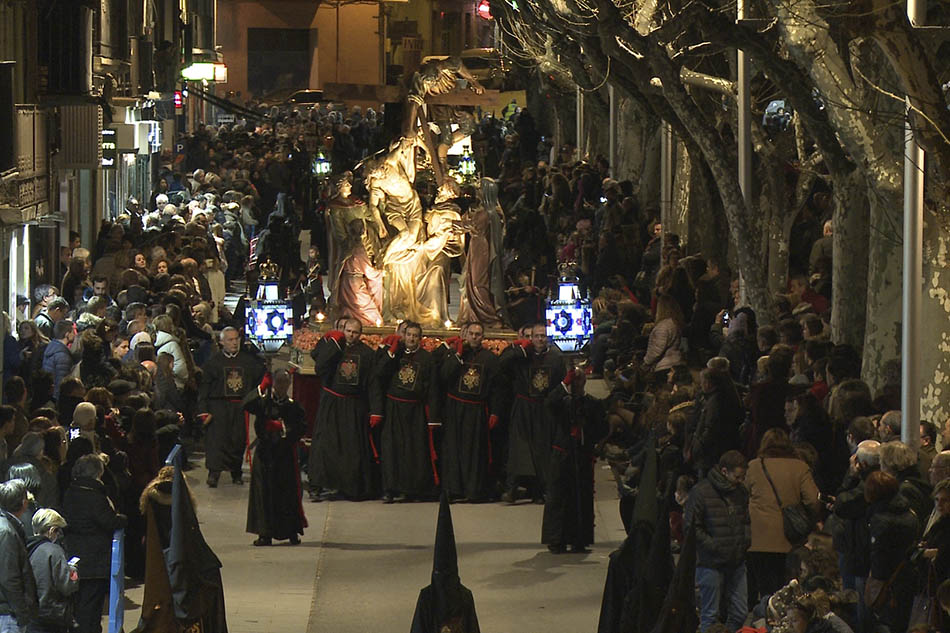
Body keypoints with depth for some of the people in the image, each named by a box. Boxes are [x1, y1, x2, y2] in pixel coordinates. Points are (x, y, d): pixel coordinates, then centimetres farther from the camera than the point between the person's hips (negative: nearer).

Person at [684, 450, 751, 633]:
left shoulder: (741, 493, 10)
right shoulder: (700, 492, -9)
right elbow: (693, 528, -10)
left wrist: (746, 541, 6)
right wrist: (714, 547, -15)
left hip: (737, 562, 6)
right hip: (711, 564, -6)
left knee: (740, 613, 8)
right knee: (710, 615, 0)